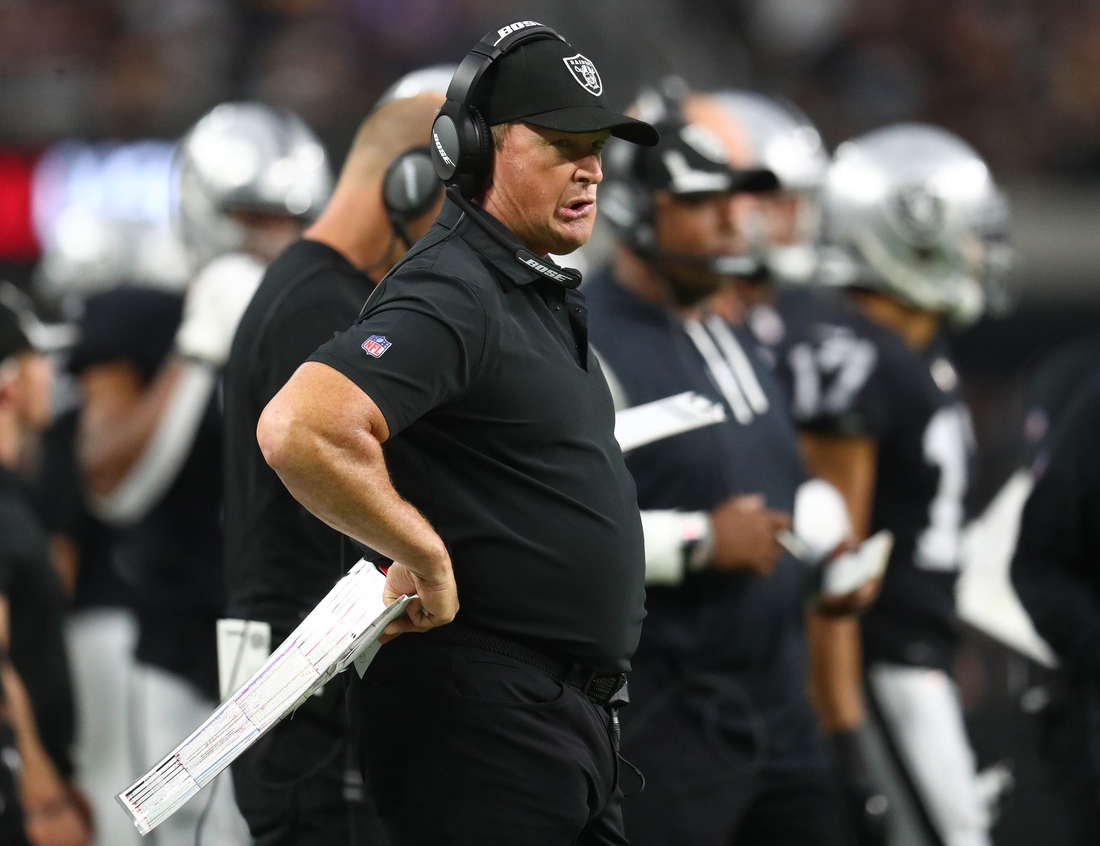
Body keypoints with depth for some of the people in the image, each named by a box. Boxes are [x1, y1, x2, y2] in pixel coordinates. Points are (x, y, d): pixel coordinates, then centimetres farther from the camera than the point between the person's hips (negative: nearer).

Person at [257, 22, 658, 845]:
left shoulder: (544, 291, 17)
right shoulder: (452, 293, -15)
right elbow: (299, 432, -30)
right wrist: (424, 555, -19)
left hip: (573, 710, 10)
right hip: (483, 712, -10)